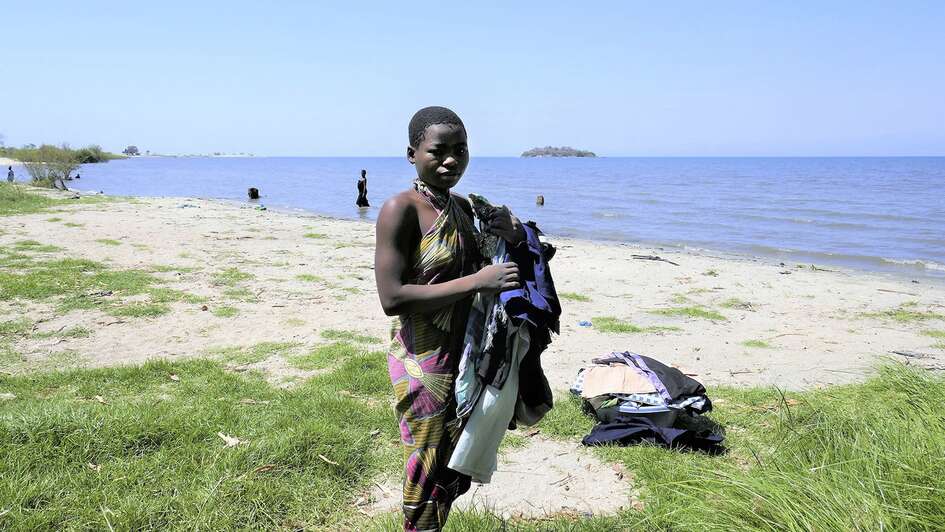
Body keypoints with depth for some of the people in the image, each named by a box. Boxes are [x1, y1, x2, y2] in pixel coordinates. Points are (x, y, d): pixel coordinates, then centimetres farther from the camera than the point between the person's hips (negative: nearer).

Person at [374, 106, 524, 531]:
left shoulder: (463, 207, 6)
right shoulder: (400, 209, -17)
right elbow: (392, 298, -24)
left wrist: (513, 236, -4)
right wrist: (477, 281, -26)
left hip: (465, 356, 8)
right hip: (423, 363, -7)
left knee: (456, 466, 21)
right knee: (428, 473, 7)